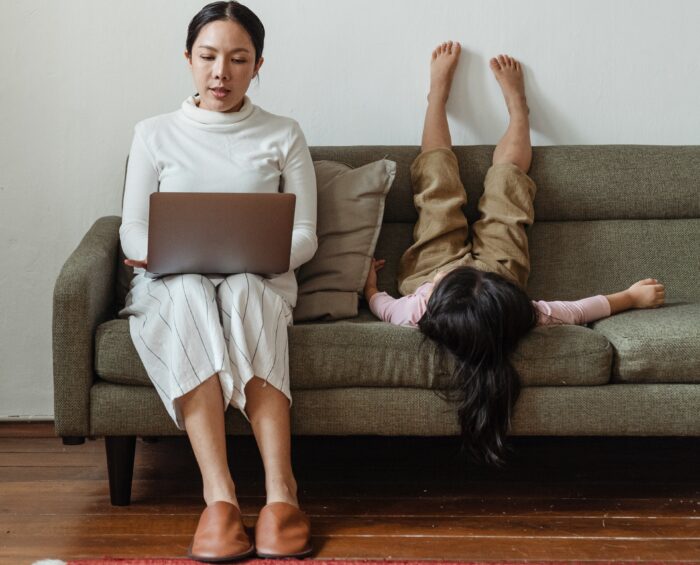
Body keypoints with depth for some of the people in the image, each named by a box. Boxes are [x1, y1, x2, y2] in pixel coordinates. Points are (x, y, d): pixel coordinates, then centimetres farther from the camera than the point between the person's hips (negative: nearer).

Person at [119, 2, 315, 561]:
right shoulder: (155, 135, 12)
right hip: (170, 283, 0)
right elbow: (133, 236, 8)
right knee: (189, 295, -37)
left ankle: (280, 491, -43)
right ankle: (219, 494, -44)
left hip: (260, 283, 0)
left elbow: (304, 238, 6)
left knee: (242, 291, -37)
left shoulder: (283, 137, 11)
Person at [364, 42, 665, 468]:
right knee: (506, 177, 13)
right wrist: (632, 296, -13)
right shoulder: (522, 317, -46)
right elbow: (579, 310, -27)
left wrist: (370, 287, -6)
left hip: (427, 267, 0)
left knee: (438, 176, 14)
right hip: (500, 268, 0)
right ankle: (516, 101, 44)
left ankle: (440, 90, 42)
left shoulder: (417, 314, -47)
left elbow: (383, 306, -24)